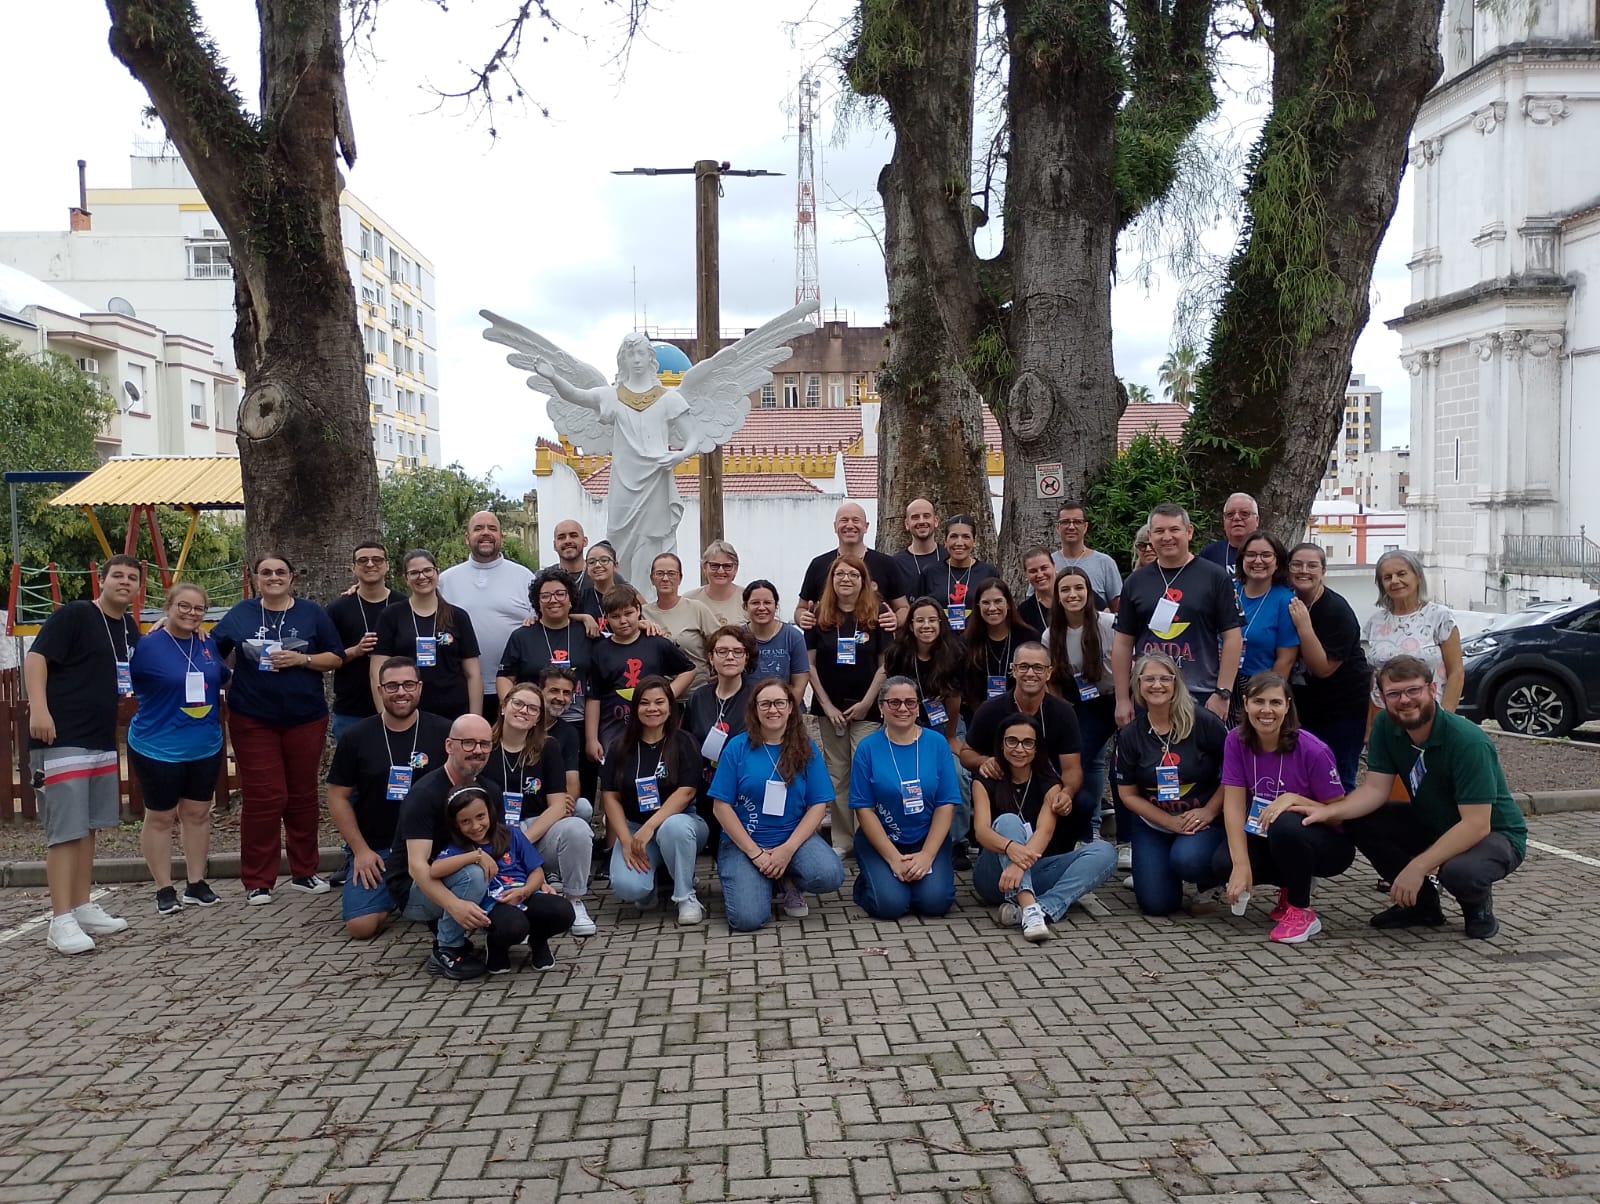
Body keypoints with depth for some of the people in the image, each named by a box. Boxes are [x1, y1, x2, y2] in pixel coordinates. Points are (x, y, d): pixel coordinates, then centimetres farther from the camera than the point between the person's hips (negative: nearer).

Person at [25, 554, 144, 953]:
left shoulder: (130, 627, 13)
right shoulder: (73, 615, -10)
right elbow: (35, 657, -17)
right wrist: (38, 708, -27)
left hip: (102, 740, 9)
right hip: (61, 739, -9)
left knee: (88, 827, 14)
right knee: (66, 829, -8)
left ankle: (82, 908, 22)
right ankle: (61, 921, -4)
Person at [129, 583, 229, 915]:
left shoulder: (208, 644, 3)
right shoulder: (147, 646, -12)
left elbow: (223, 678, 19)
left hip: (205, 747, 5)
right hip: (158, 748, -5)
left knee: (198, 813, 12)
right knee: (160, 817, 7)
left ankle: (196, 884, 23)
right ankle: (164, 889, 17)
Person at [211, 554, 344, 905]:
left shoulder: (311, 612, 4)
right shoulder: (242, 613, 6)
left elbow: (336, 657, 2)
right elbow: (212, 649, 14)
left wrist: (301, 659, -12)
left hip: (305, 718, 1)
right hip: (253, 720, -1)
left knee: (303, 795, 9)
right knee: (262, 797, -3)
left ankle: (304, 872, 21)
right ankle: (257, 881, 6)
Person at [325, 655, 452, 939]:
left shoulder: (444, 733, -6)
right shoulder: (355, 738, 0)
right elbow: (338, 798, 4)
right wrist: (361, 850, -5)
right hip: (375, 848, 1)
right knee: (360, 926, -15)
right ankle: (393, 894, 20)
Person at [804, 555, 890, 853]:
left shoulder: (877, 616, -1)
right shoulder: (820, 617, 3)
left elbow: (885, 664, -2)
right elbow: (810, 664, 2)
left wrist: (866, 702, -8)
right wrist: (827, 705, -4)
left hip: (866, 709, -2)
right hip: (829, 708, 2)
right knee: (837, 775, 8)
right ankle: (841, 840, 15)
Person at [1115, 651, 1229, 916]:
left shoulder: (1203, 722, -12)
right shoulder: (1130, 735, -4)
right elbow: (1128, 794, 0)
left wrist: (1209, 811, -13)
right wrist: (1171, 822, -10)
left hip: (1204, 822, -2)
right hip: (1153, 825, 3)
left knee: (1186, 858, -35)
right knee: (1156, 904, -9)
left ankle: (1208, 884, 3)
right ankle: (1155, 867, 26)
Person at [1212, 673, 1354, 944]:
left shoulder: (1312, 751, -22)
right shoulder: (1237, 741, -11)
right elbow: (1234, 804, -15)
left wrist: (1294, 799, -32)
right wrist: (1242, 865, -25)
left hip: (1327, 846, -4)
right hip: (1270, 842, 4)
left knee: (1285, 825, -36)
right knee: (1223, 863, -23)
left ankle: (1301, 911, -10)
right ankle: (1292, 886, 9)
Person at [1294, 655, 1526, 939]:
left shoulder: (1468, 741, -30)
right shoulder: (1386, 726, -11)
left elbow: (1476, 825, -31)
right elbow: (1375, 789, -12)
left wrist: (1418, 867, -35)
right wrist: (1328, 812, -30)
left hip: (1494, 833, -6)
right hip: (1433, 824, 6)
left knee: (1459, 871, -38)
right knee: (1358, 822, -15)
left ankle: (1479, 906, 1)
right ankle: (1422, 904, 4)